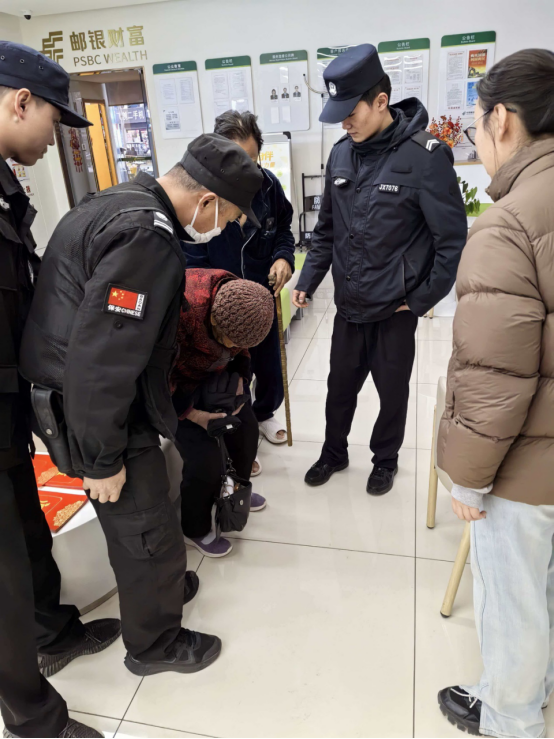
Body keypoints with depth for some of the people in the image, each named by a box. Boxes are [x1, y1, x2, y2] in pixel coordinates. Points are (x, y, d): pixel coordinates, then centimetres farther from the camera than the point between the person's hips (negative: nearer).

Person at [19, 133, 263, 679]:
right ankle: (154, 645, 31)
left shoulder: (122, 204, 8)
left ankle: (159, 585, 49)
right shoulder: (146, 238, -26)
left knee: (140, 520, 26)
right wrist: (102, 460, -19)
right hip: (95, 413, -10)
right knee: (149, 534, 8)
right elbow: (99, 361, -29)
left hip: (76, 397, 10)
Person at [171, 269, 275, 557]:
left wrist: (239, 377, -9)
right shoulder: (181, 310, -41)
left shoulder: (243, 300, -19)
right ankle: (195, 530, 17)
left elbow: (240, 348, 4)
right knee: (204, 455, -11)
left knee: (246, 429, 11)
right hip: (176, 379, -6)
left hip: (216, 372, 7)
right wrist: (189, 413, -23)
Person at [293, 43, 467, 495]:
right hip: (349, 306, 5)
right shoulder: (341, 155, 2)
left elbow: (453, 240, -13)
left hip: (395, 310, -4)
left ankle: (386, 461, 38)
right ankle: (334, 454, 40)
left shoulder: (425, 157, -15)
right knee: (340, 387, 17)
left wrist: (422, 300, -11)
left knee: (393, 392, 13)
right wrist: (308, 280, 4)